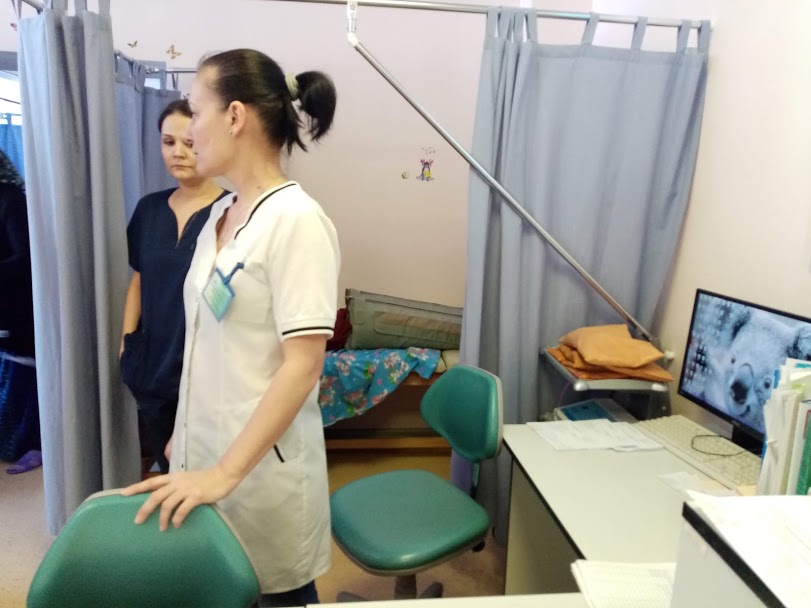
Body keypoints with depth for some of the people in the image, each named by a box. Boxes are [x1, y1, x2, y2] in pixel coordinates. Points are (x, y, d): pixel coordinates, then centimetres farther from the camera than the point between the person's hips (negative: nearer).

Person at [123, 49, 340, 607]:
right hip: (206, 447, 7)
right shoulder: (221, 213, 6)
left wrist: (225, 472, -25)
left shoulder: (297, 221, -19)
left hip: (260, 461, -7)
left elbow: (303, 365, -23)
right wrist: (184, 435, 17)